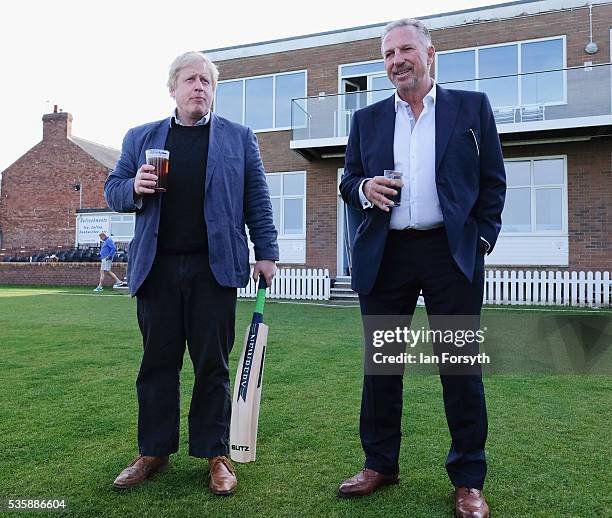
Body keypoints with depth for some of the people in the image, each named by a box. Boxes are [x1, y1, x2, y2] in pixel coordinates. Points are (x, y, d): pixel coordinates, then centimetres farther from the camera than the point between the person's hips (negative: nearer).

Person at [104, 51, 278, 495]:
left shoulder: (239, 138, 10)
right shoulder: (140, 138, 15)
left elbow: (257, 200, 6)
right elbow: (113, 190, 14)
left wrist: (266, 252, -1)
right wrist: (134, 188, -8)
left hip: (214, 267, -2)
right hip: (156, 267, 2)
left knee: (213, 364, 4)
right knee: (157, 363, 8)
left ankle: (216, 453, 17)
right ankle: (154, 452, 23)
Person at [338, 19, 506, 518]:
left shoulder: (472, 106, 7)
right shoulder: (367, 119, 13)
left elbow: (492, 182, 6)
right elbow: (349, 182, 14)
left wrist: (482, 240, -3)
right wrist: (364, 188, -8)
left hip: (452, 253, -2)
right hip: (384, 255, 3)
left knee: (461, 365, 4)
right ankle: (380, 464, 27)